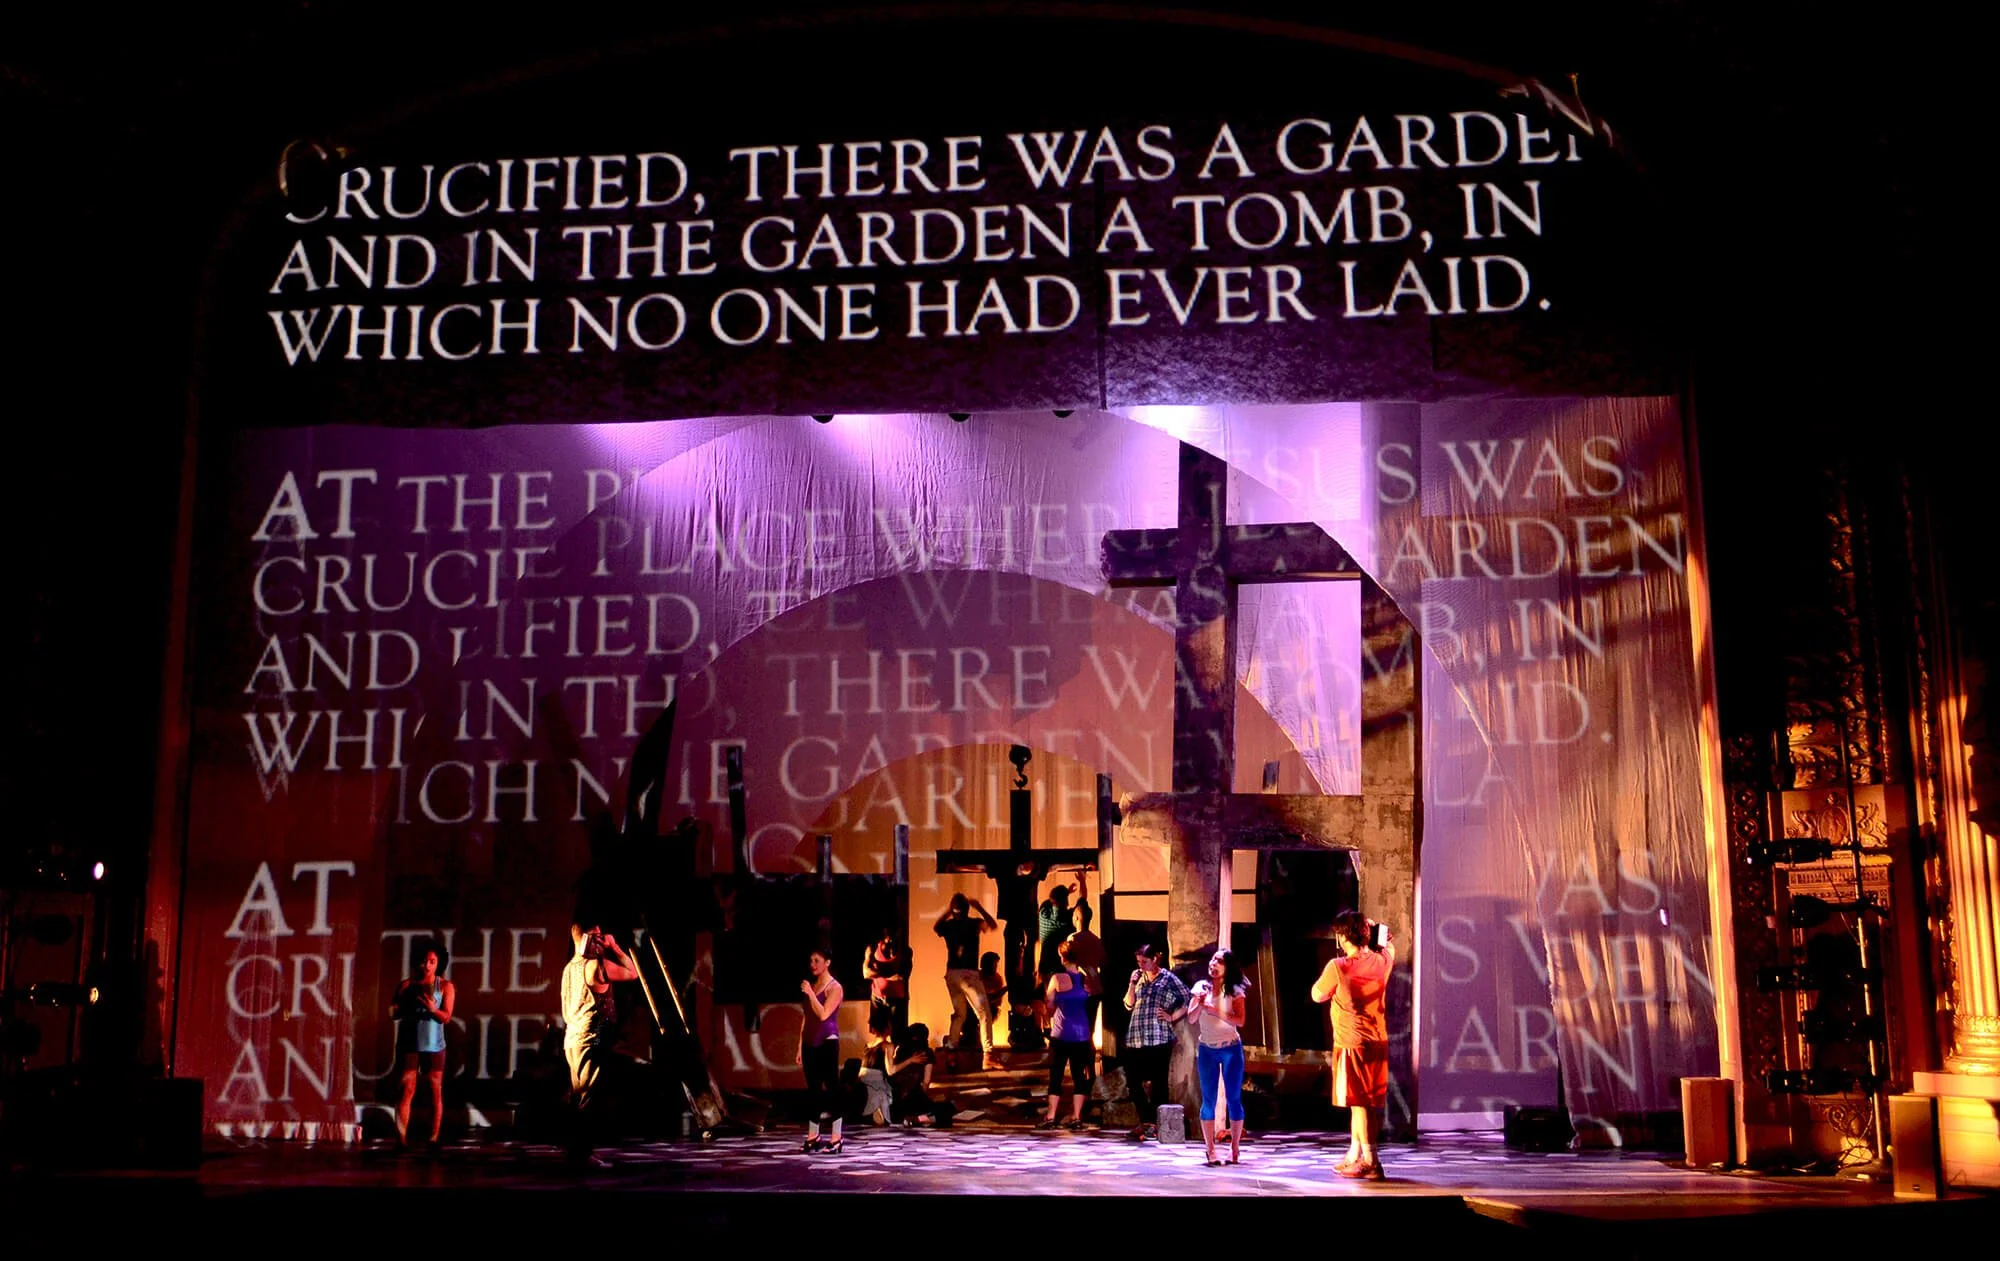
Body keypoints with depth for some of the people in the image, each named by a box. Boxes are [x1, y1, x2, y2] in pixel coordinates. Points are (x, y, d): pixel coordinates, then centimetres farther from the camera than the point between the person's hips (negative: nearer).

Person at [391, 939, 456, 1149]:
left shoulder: (445, 986, 3)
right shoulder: (406, 985, 5)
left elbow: (446, 1017, -5)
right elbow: (395, 1013, 2)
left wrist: (433, 1009, -25)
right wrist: (408, 1006, -19)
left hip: (434, 1046, 0)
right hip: (409, 1044, 0)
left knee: (436, 1092, 0)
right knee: (407, 1090, -4)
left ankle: (434, 1139, 3)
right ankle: (401, 1138, -6)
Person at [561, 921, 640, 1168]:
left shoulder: (570, 967, 15)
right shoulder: (596, 965, -14)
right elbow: (632, 972, -8)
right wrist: (615, 947, -2)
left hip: (574, 1038, 9)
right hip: (592, 1039, -9)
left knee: (579, 1099, 13)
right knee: (589, 1099, -7)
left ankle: (577, 1152, 15)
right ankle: (582, 1154, -7)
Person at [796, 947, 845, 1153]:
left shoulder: (834, 987, -5)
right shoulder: (811, 985, 14)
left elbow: (823, 1014, -17)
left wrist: (810, 993, -16)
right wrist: (800, 1046, 15)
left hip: (828, 1042, -7)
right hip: (810, 1043, 7)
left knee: (831, 1088, -6)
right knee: (812, 1089, 8)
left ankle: (835, 1138, -5)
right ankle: (813, 1137, 13)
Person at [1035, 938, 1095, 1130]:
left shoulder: (1057, 979, -8)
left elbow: (1049, 1005, 1)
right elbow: (1089, 1004, 11)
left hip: (1061, 1034, -3)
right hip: (1082, 1034, 3)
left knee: (1056, 1076, 3)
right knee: (1079, 1076, 8)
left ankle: (1051, 1118, 2)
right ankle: (1076, 1118, 8)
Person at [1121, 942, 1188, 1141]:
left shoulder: (1168, 978, 0)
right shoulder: (1140, 978, 16)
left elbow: (1188, 1000, -2)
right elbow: (1129, 1004, 13)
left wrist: (1172, 1017, -5)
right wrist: (1132, 983, 3)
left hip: (1159, 1038, -6)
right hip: (1136, 1038, 6)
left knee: (1158, 1082, -2)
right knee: (1133, 1080, 6)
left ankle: (1156, 1124, 4)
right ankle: (1146, 1121, 18)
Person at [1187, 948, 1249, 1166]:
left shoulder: (1235, 991, -3)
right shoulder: (1201, 987, 4)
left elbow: (1239, 1021, -12)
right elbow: (1191, 1017, 1)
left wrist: (1215, 1011, -21)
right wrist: (1200, 1004, -17)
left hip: (1231, 1049, -2)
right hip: (1207, 1049, 2)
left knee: (1233, 1098, 0)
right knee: (1208, 1100, 1)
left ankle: (1234, 1148, 8)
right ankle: (1210, 1149, 3)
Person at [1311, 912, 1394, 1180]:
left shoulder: (1338, 967, -15)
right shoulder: (1382, 962, 2)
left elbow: (1317, 995, -1)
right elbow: (1389, 947, 26)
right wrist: (1375, 929, 16)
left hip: (1351, 1042, -7)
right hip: (1378, 1041, 7)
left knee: (1359, 1101, -2)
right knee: (1371, 1102, 13)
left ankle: (1370, 1161, -2)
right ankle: (1354, 1155, 23)